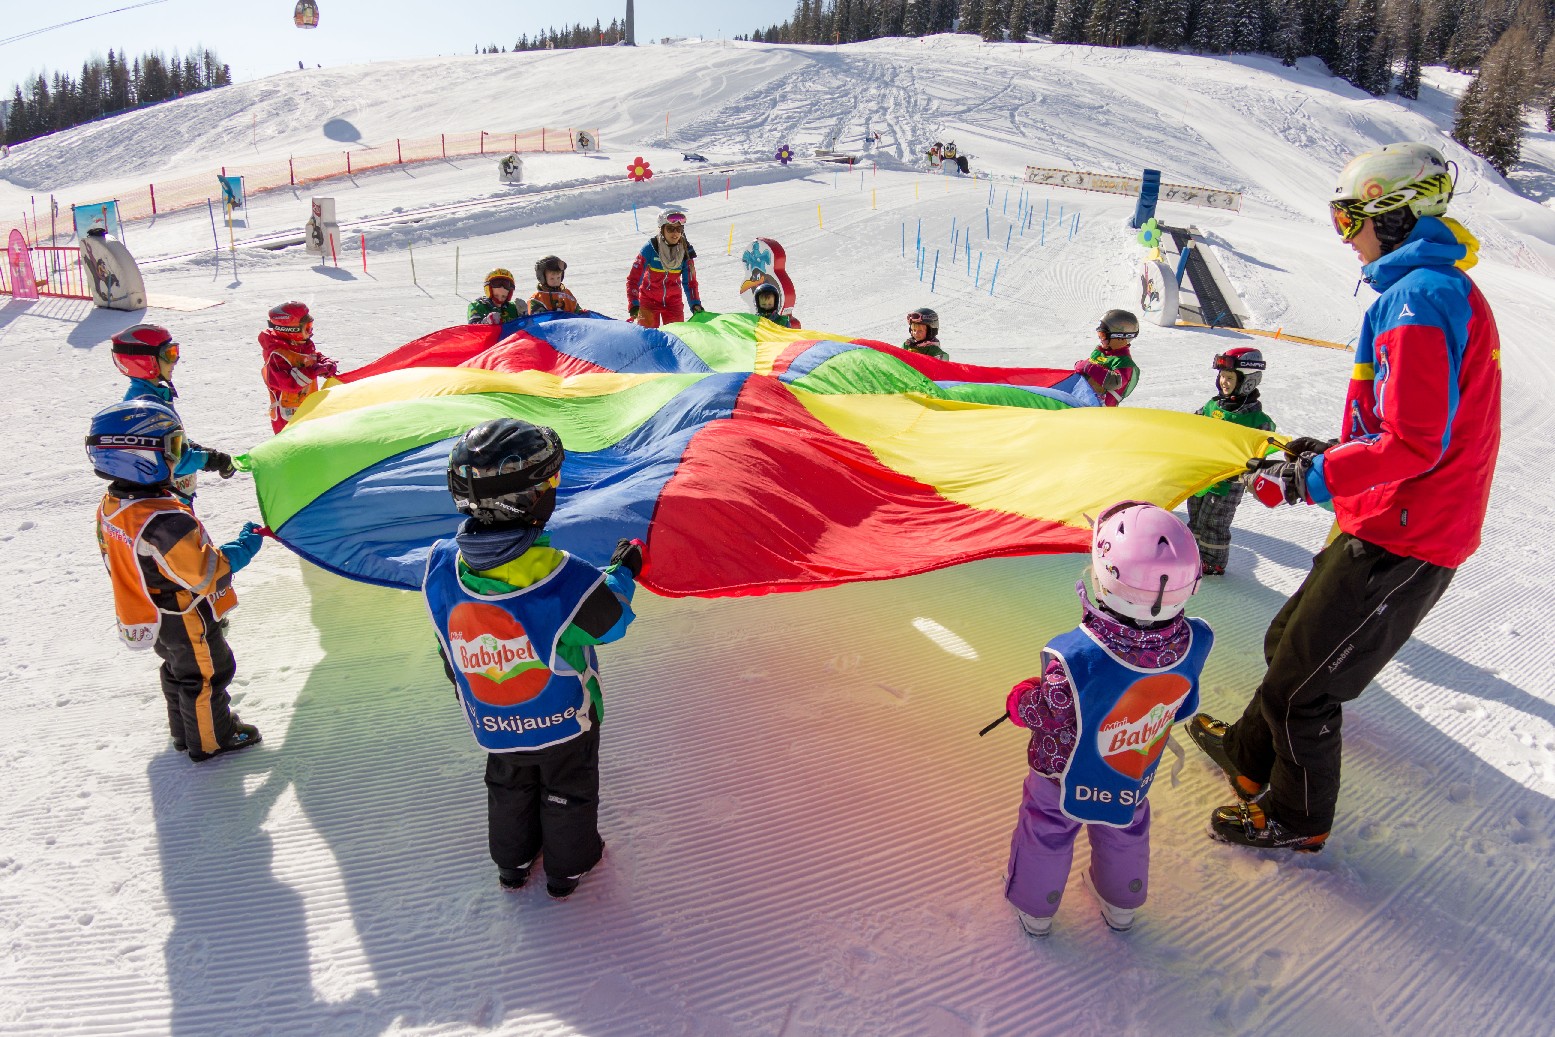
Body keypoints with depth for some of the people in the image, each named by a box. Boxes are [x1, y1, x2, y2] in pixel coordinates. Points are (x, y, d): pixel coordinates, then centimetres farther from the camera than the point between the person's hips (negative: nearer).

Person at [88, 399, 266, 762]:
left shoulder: (110, 507, -7)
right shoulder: (165, 521, -37)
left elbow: (122, 565, 8)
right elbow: (204, 574, -29)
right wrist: (242, 549, -16)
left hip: (149, 616, 9)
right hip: (187, 621, -9)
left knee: (178, 671, 27)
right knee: (206, 676, 12)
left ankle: (185, 732, 44)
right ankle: (211, 740, 30)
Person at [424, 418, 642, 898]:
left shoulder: (441, 568, -22)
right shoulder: (566, 578, -34)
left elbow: (450, 651, -5)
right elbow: (609, 623, -15)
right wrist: (622, 573, 0)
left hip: (492, 724, 4)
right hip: (565, 721, -3)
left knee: (508, 788, 30)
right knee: (568, 793, 24)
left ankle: (513, 864, 51)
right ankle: (568, 867, 45)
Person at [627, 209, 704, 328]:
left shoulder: (686, 251, -11)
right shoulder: (650, 248, -19)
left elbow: (690, 281, -3)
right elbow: (633, 279, -18)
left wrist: (695, 303, -18)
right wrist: (633, 305, -28)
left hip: (673, 300, 3)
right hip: (649, 299, -2)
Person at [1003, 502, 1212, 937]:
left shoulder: (1076, 659, -43)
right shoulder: (1192, 643, -28)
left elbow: (1047, 712, -24)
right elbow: (1184, 706, -7)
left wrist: (1020, 699, -3)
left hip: (1064, 781, -4)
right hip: (1133, 780, 4)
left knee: (1046, 835, 24)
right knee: (1126, 834, 32)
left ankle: (1034, 909, 49)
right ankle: (1122, 905, 58)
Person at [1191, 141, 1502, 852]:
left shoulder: (1416, 298, -20)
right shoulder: (1449, 289, 14)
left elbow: (1416, 442, -26)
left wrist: (1314, 478, -17)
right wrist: (1330, 454, 16)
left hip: (1399, 543, -10)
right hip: (1398, 527, 10)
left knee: (1302, 681, 3)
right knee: (1291, 641, 23)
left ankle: (1297, 818, 23)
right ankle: (1251, 755, 43)